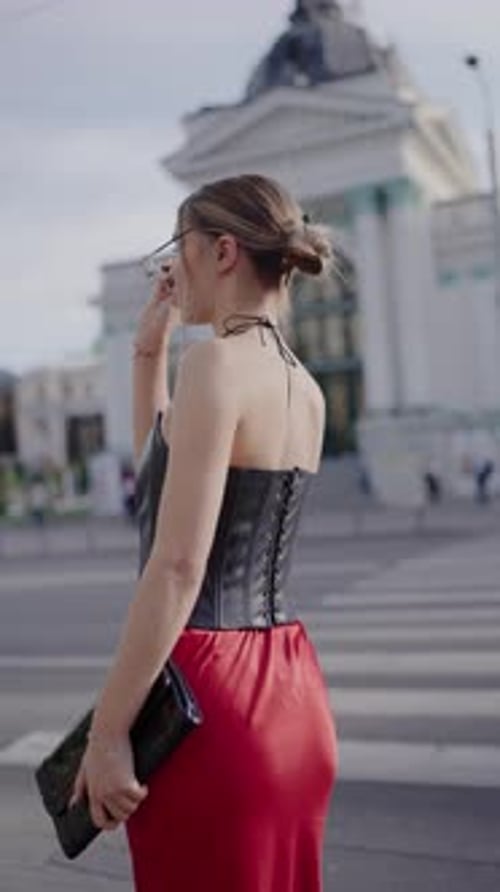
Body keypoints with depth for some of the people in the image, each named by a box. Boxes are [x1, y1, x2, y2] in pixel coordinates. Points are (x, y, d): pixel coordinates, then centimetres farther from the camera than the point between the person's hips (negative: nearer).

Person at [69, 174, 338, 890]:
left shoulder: (217, 362, -15)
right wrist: (150, 349, 18)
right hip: (293, 694, 9)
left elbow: (177, 568, -21)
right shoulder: (307, 389, 10)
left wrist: (106, 731, -15)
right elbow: (158, 468, 25)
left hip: (213, 695, -8)